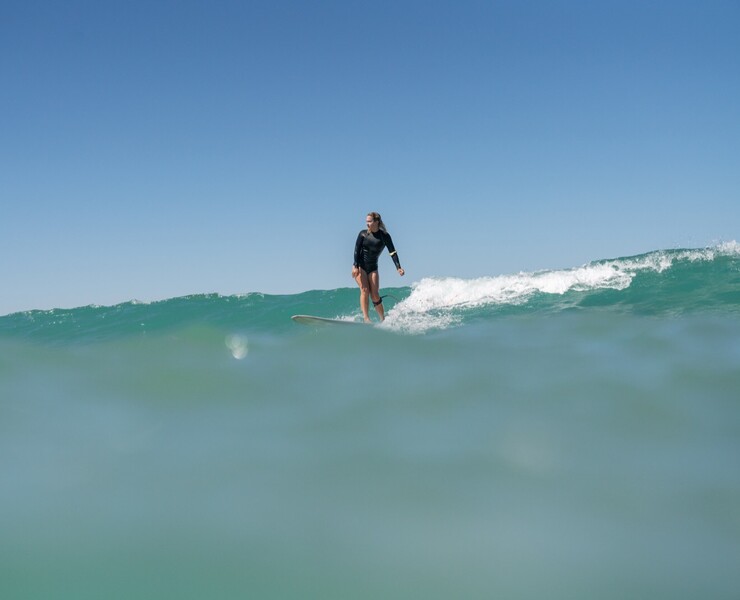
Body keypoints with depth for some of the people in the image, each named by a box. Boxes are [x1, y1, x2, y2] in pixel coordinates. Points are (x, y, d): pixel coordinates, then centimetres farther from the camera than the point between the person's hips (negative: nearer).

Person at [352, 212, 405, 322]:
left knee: (375, 295, -7)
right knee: (365, 290, -16)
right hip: (359, 266, 0)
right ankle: (366, 318, -21)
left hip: (372, 267, 0)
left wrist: (398, 267, -22)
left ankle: (383, 320, 3)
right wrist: (355, 266, -17)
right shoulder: (363, 234, -1)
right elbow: (356, 250, -5)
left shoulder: (384, 236, -3)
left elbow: (392, 252, -10)